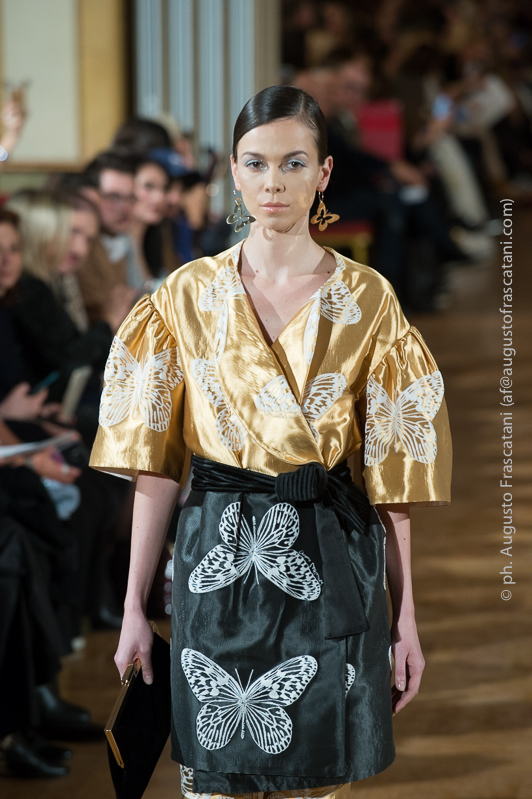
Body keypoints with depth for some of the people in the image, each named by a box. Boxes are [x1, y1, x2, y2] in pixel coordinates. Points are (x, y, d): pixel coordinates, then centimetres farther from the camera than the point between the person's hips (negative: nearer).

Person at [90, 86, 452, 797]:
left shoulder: (367, 299, 1)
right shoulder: (188, 295, 4)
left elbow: (390, 469, 1)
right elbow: (155, 463, 3)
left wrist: (405, 617, -1)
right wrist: (134, 606, 0)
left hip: (329, 564, 0)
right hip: (217, 558, 1)